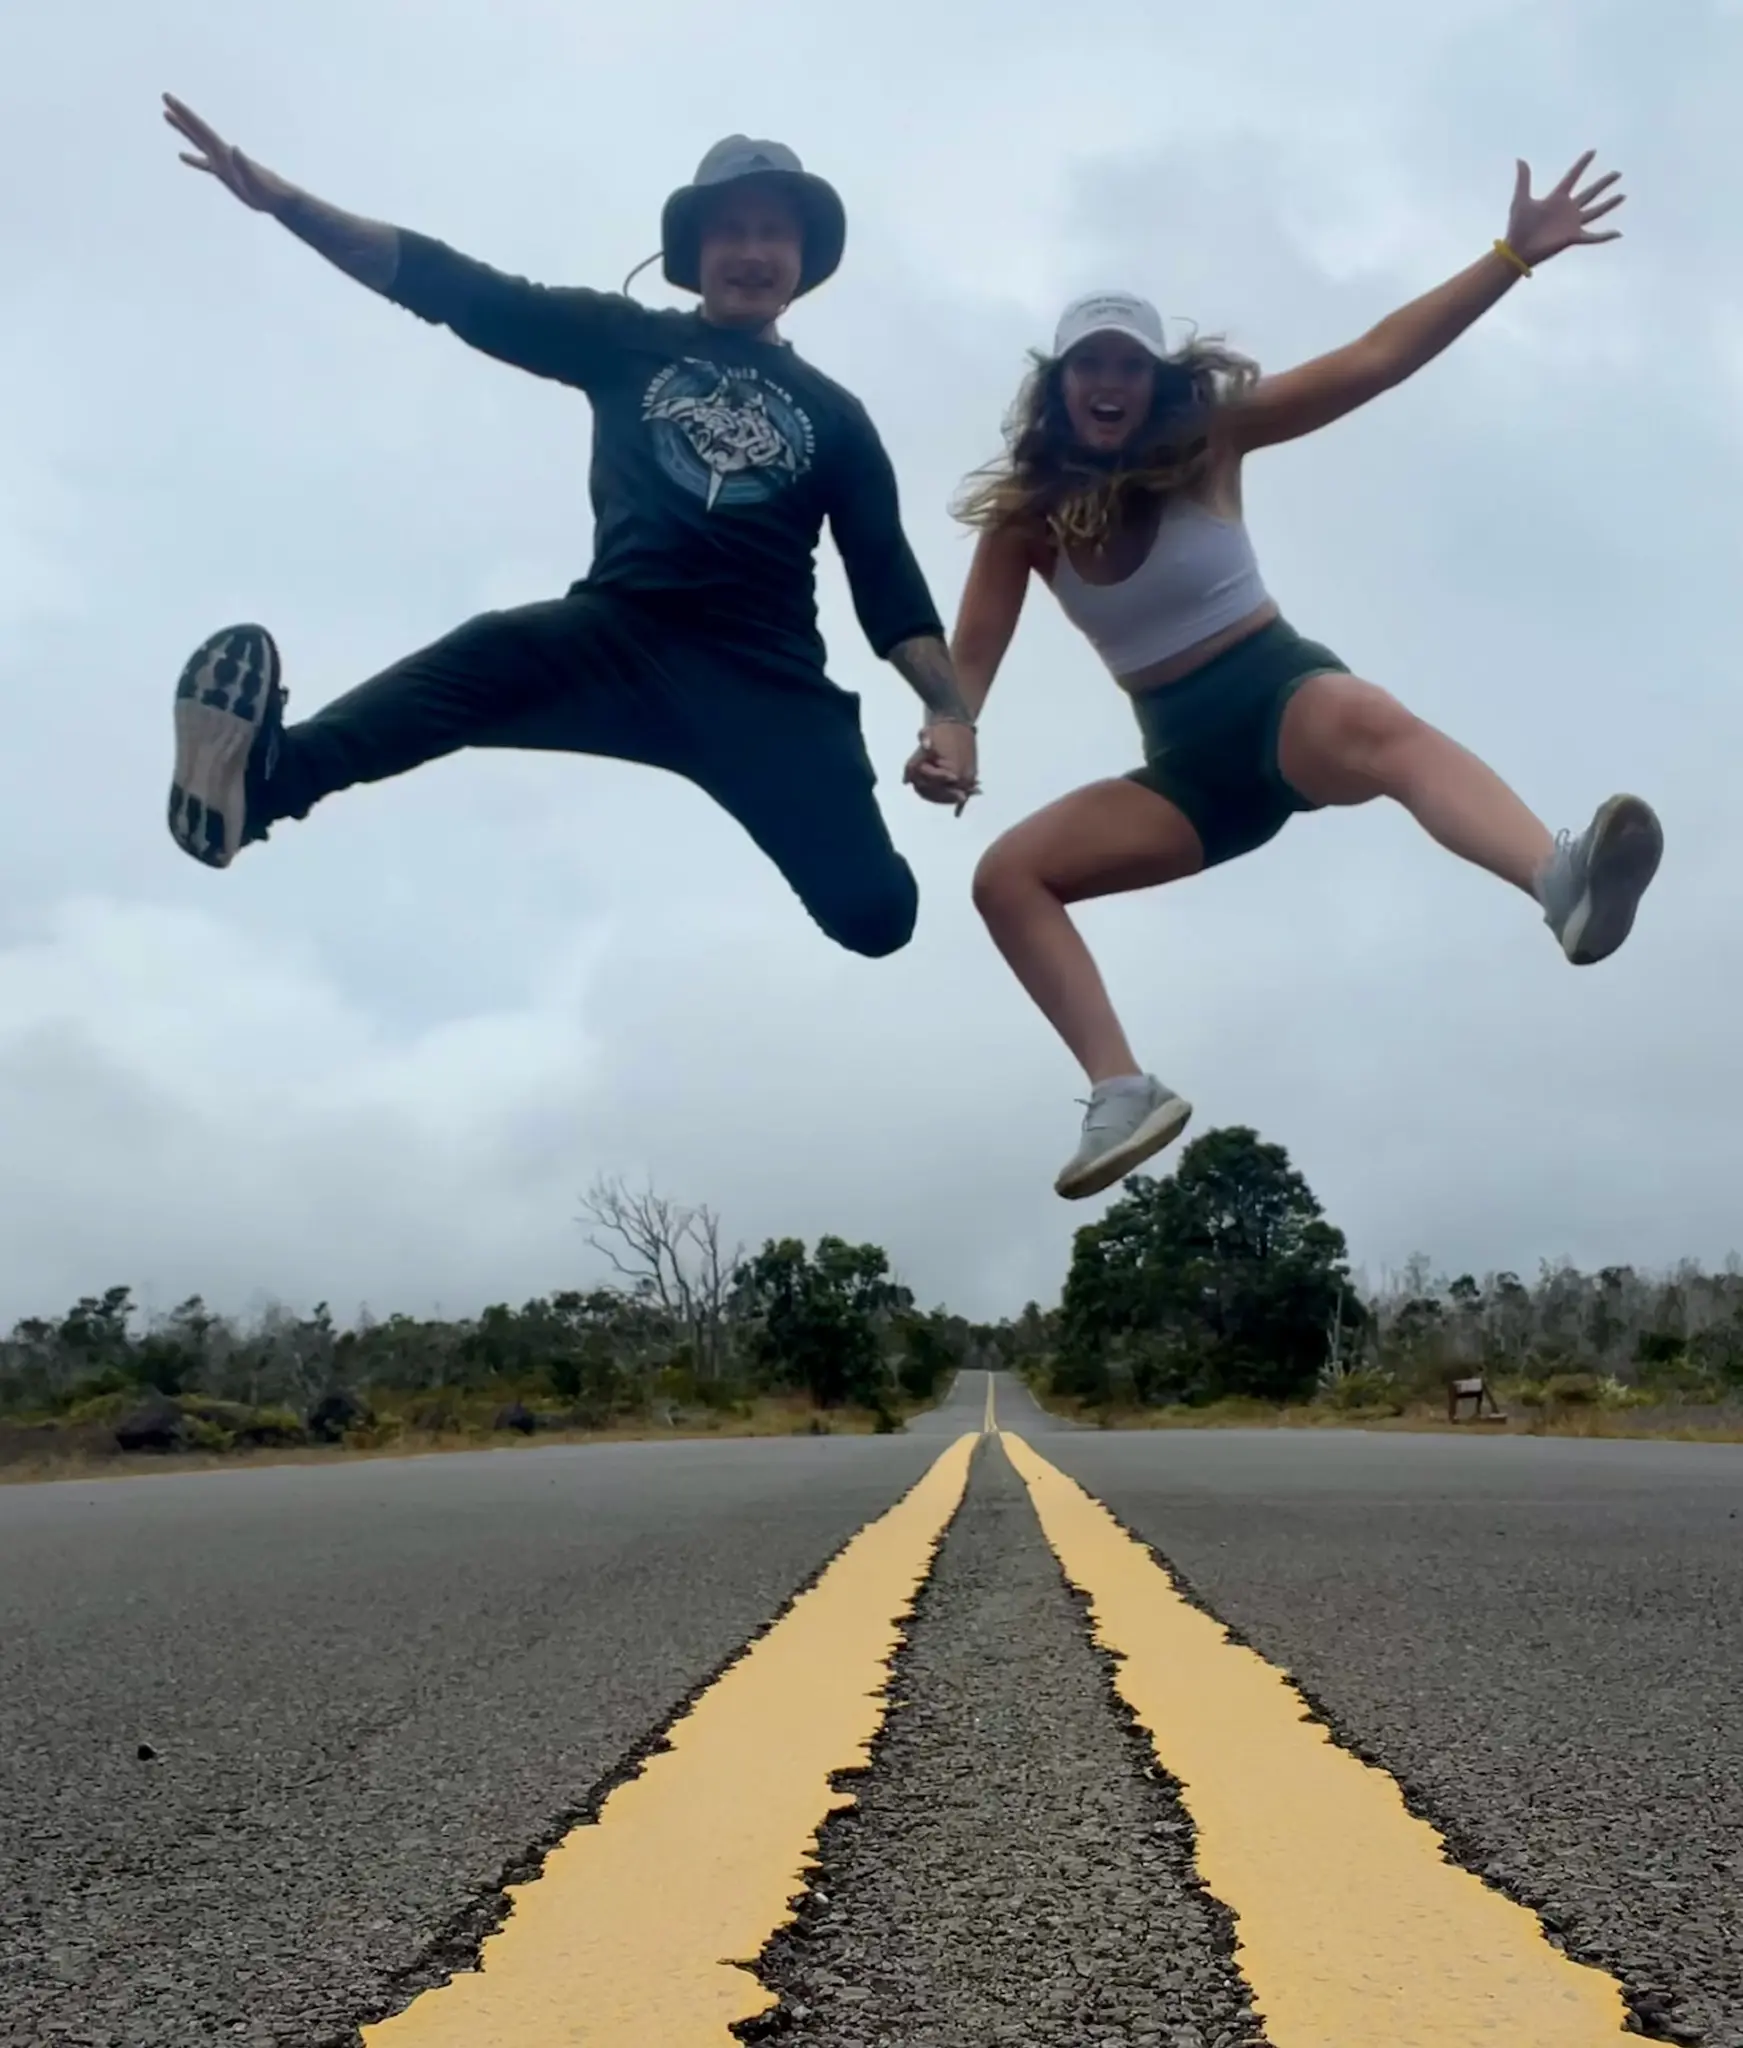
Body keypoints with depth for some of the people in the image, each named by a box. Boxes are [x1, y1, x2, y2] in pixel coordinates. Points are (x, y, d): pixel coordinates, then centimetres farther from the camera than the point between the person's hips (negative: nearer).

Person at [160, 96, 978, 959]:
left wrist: (949, 709, -4)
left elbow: (887, 574, 13)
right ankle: (265, 777, -56)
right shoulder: (629, 340, 17)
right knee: (490, 656, -36)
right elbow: (458, 289, 9)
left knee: (876, 910, -19)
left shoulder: (833, 414, 18)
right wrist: (283, 198, -1)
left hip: (767, 684, 1)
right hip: (619, 637, -1)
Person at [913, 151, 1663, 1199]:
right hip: (1186, 764, 4)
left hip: (1283, 690, -3)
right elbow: (974, 655, -4)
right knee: (1007, 876, -11)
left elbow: (1377, 359, -5)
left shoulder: (1211, 435, -1)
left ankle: (1564, 885, -67)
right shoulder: (1023, 516, 3)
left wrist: (1514, 255, -13)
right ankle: (1127, 1093, -21)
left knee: (1376, 726, -40)